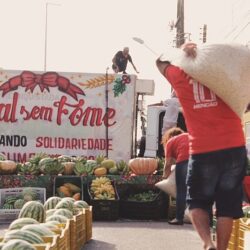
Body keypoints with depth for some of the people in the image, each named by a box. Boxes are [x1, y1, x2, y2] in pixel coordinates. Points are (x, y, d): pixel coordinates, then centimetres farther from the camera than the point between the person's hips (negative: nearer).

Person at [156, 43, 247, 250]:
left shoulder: (179, 75, 5)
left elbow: (160, 61, 25)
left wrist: (184, 53, 18)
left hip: (203, 150, -1)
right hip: (234, 147, 1)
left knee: (197, 201, 14)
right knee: (227, 205, 9)